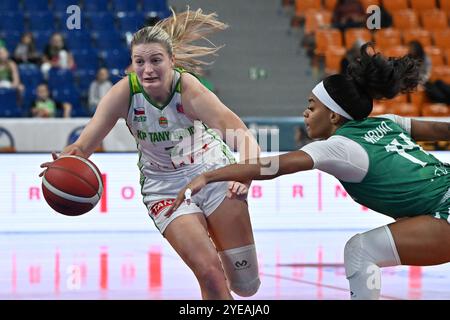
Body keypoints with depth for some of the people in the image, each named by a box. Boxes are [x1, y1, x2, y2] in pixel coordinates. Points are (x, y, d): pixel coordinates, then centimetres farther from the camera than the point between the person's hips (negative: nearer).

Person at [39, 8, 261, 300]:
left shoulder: (188, 87, -27)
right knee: (211, 276, -17)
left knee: (246, 285, 5)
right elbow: (85, 143, -27)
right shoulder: (125, 92, -21)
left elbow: (244, 137, -39)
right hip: (165, 186, 0)